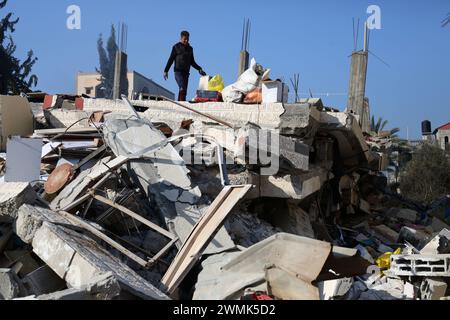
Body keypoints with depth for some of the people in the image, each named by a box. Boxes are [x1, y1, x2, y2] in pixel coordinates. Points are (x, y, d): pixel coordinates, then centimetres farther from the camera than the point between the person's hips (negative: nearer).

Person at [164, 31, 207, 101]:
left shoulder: (190, 49, 17)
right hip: (178, 71, -5)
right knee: (182, 89, -23)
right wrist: (166, 71, -2)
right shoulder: (176, 47, 4)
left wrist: (199, 69, 12)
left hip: (186, 72, 5)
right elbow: (171, 60, 3)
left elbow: (192, 62, 24)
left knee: (184, 91, 1)